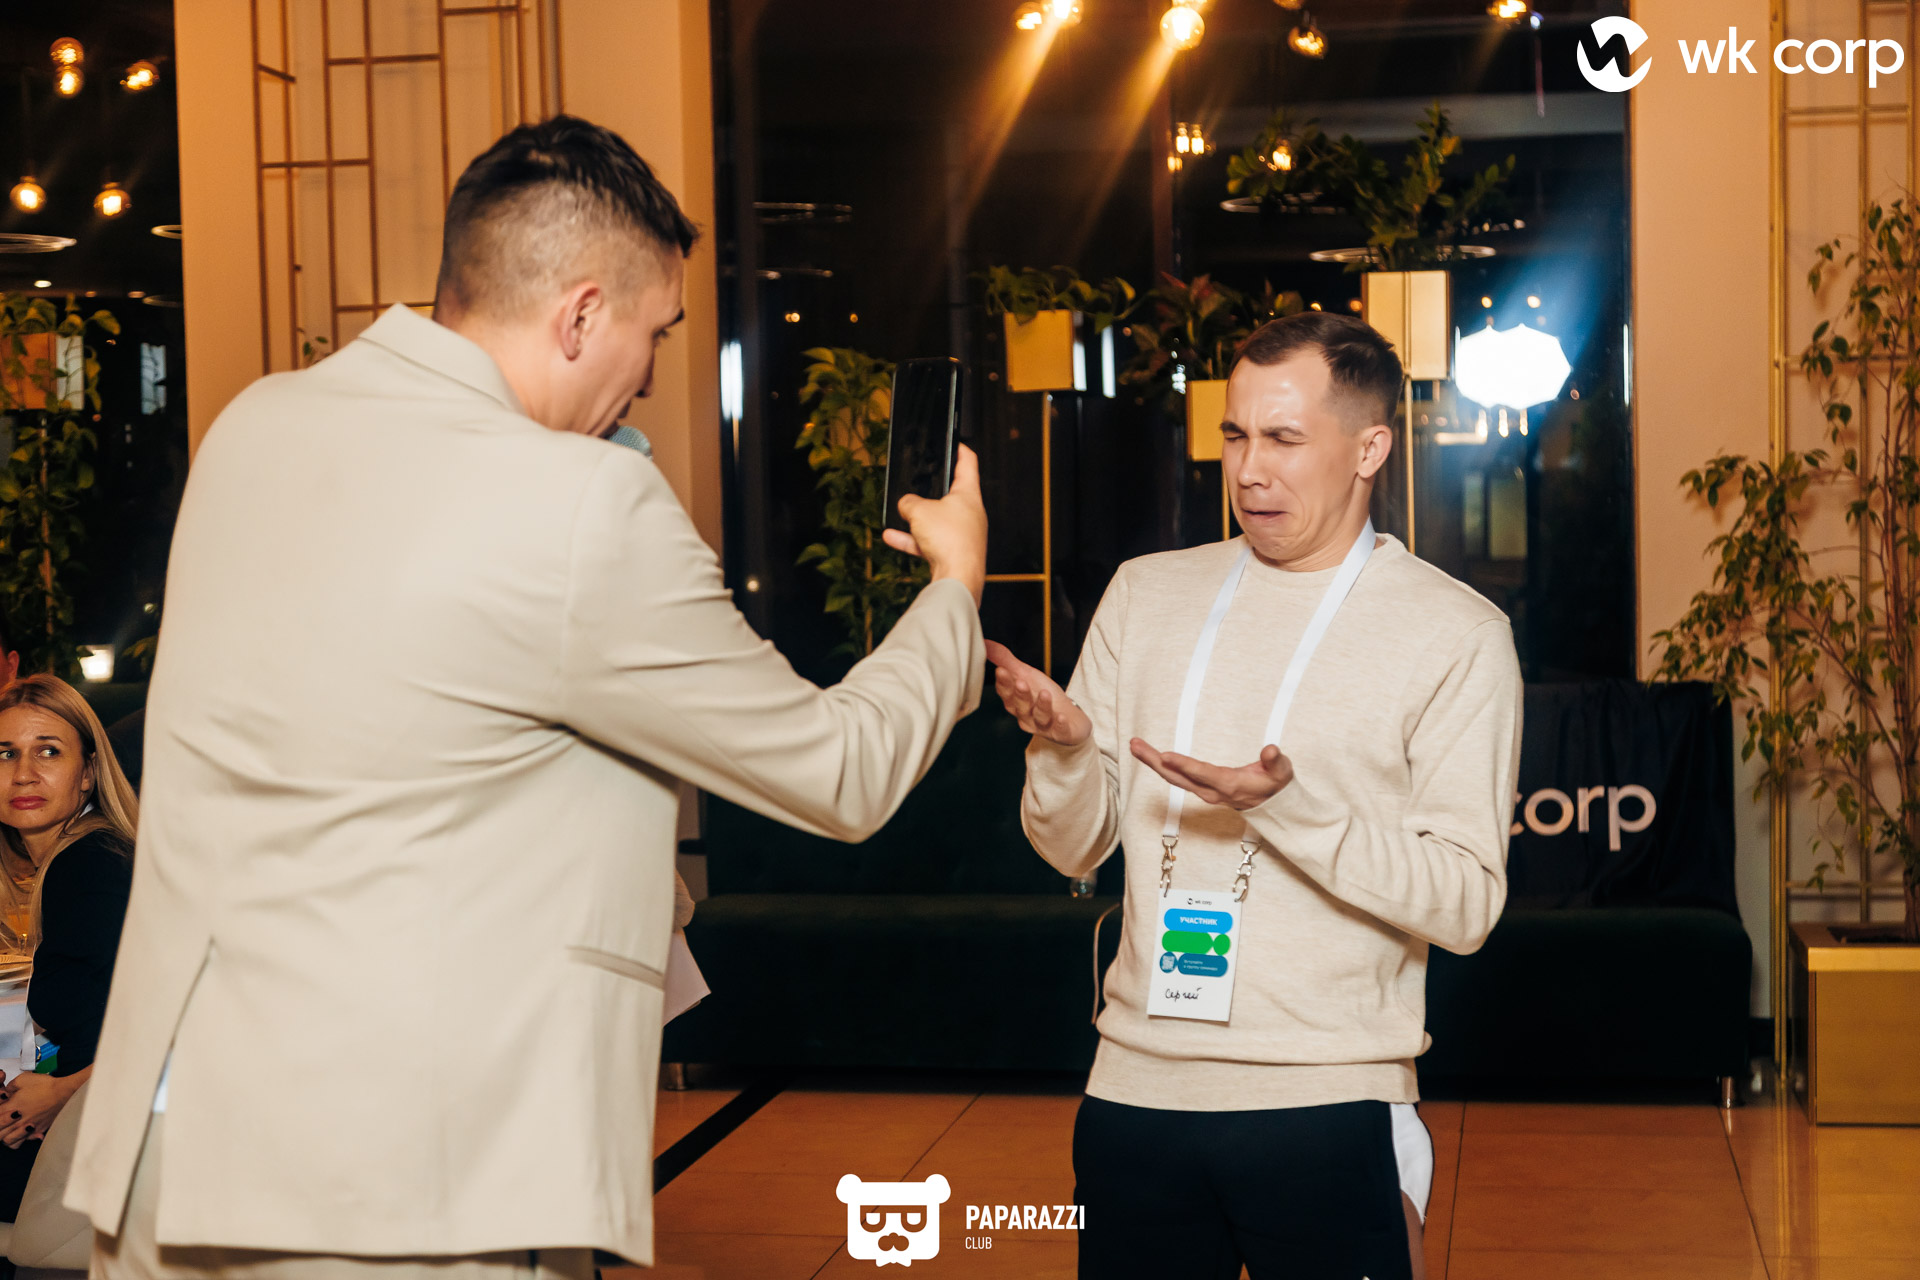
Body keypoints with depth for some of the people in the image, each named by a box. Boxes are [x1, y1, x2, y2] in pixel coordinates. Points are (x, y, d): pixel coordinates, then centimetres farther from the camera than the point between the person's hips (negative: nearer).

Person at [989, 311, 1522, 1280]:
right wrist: (1064, 749, -13)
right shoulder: (1146, 594, 9)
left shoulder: (1457, 635, -3)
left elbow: (1465, 906, -10)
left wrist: (1286, 805, -22)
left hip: (1325, 1104, -3)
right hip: (1136, 1090, 3)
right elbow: (1074, 849, 8)